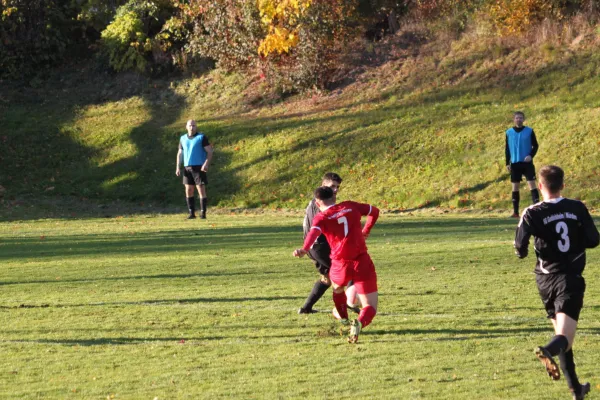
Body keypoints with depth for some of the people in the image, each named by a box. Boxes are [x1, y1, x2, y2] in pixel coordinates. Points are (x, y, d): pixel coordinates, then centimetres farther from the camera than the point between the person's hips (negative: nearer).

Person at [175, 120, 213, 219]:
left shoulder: (202, 137, -4)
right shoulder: (183, 138, 11)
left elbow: (210, 152, -7)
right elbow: (180, 154, 16)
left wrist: (206, 164, -21)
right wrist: (178, 167, 5)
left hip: (199, 168, -5)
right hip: (187, 168, 5)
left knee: (201, 190, -8)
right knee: (188, 191, 2)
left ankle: (203, 213, -4)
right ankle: (192, 213, 9)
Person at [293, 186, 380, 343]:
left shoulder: (321, 217, -3)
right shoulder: (350, 206, 6)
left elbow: (314, 232, -25)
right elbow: (374, 211, 21)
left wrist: (304, 249, -43)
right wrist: (365, 231, 36)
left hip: (340, 266, 0)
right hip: (363, 263, 0)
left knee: (337, 288, 36)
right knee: (370, 307, 2)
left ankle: (344, 319, 48)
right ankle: (359, 323, -29)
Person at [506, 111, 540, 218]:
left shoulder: (529, 131, -1)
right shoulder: (509, 132, 5)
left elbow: (535, 145, 3)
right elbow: (507, 149, 9)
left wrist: (531, 155, -15)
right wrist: (507, 163, 4)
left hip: (527, 163, -2)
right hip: (515, 163, 2)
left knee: (532, 185, -10)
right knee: (515, 187, 4)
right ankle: (515, 212, 8)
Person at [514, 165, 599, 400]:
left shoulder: (533, 214, -6)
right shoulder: (578, 208, -2)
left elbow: (520, 248, -11)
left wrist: (522, 251, 11)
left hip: (546, 279, 2)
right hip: (570, 278, -2)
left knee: (560, 330, 19)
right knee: (565, 335, -14)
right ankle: (549, 350, -50)